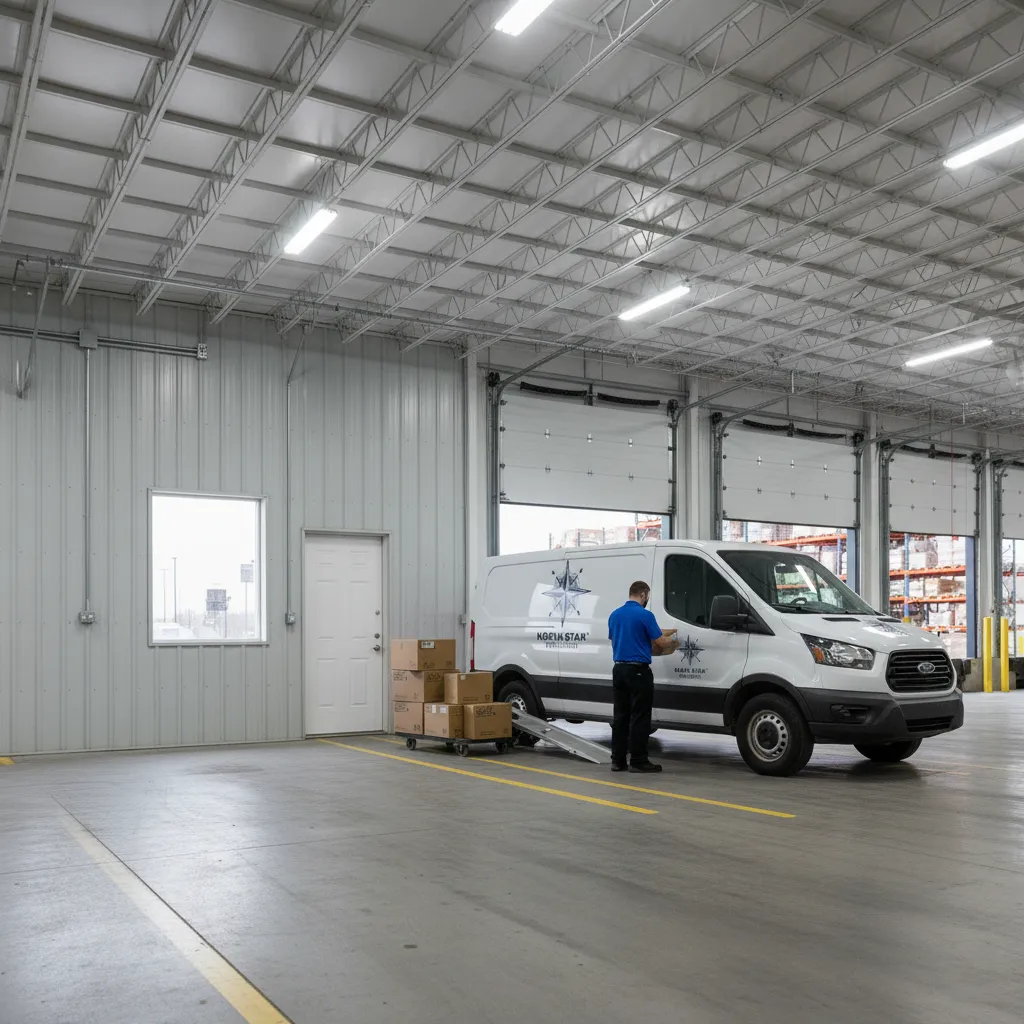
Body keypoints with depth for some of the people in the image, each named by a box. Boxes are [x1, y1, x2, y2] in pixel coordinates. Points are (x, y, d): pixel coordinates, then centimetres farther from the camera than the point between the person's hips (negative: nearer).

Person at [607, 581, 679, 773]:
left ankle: (618, 760, 10)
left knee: (620, 716, 9)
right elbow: (661, 643, -8)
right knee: (640, 717, -1)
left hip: (618, 669, 7)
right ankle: (638, 761, 2)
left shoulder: (614, 615, 10)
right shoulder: (645, 615, -12)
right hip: (638, 671, -7)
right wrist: (674, 642, 15)